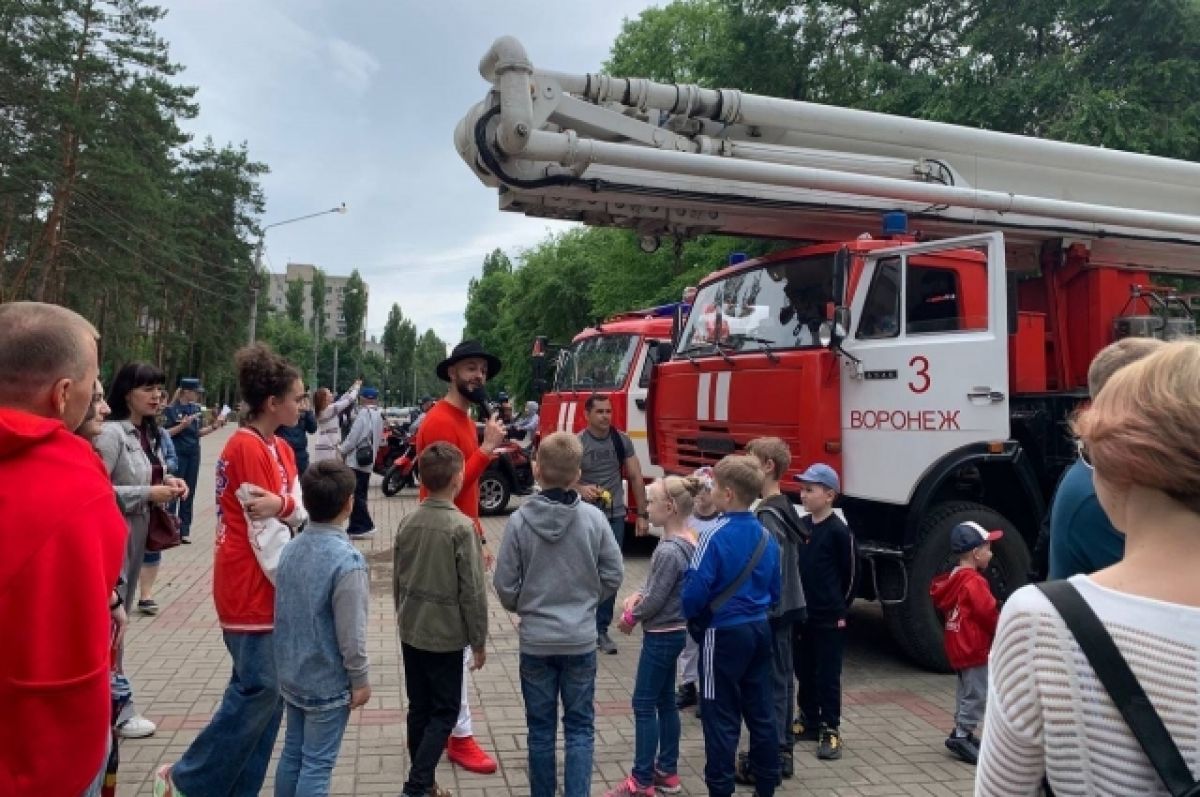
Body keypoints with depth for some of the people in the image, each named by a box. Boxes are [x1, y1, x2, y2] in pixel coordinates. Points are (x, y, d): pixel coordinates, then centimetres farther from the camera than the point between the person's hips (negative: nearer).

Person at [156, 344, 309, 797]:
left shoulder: (280, 449, 10)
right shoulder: (246, 447, -18)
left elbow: (301, 513, 0)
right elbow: (262, 531, -19)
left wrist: (282, 504, -22)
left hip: (272, 588, 9)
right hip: (251, 590, -9)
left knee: (270, 691, 13)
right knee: (259, 690, 0)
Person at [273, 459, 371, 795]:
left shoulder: (290, 549, -2)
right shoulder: (347, 561, -24)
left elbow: (280, 614, 9)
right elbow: (351, 634, -21)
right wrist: (361, 680, -8)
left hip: (291, 676, 7)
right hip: (328, 683, -7)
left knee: (292, 753, 20)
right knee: (317, 765, 6)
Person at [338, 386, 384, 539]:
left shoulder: (364, 413, -13)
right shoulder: (379, 415, 12)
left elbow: (354, 436, -16)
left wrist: (342, 449, -1)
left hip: (357, 460, -9)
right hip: (368, 461, 9)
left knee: (356, 496, -5)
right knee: (360, 495, 13)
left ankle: (365, 527, -5)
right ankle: (357, 527, 17)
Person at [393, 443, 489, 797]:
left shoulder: (407, 522, 0)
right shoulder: (462, 527, -18)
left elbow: (397, 579, 9)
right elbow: (473, 590, -16)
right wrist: (479, 640, -6)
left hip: (411, 632, 6)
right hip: (446, 635, -6)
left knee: (419, 709, 16)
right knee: (444, 712, 7)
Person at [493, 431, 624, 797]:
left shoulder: (519, 520, -14)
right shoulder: (594, 518, -11)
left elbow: (505, 586, -8)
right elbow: (613, 576, -4)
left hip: (535, 640, 0)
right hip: (581, 639, 0)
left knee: (541, 728, 15)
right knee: (580, 727, 13)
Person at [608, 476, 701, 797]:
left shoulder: (669, 550, -25)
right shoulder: (688, 542, 3)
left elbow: (655, 599, -20)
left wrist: (630, 617, -4)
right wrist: (636, 596, -1)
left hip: (661, 636, -9)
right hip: (674, 632, 9)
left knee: (644, 705, 2)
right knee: (665, 702, 17)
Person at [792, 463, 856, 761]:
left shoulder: (839, 531, -12)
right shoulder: (800, 525, 5)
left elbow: (850, 573, -7)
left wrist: (841, 610, -1)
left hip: (829, 618, -6)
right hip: (801, 613, 6)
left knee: (828, 675, 4)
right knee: (804, 671, 15)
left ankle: (830, 730, 16)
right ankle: (809, 721, 29)